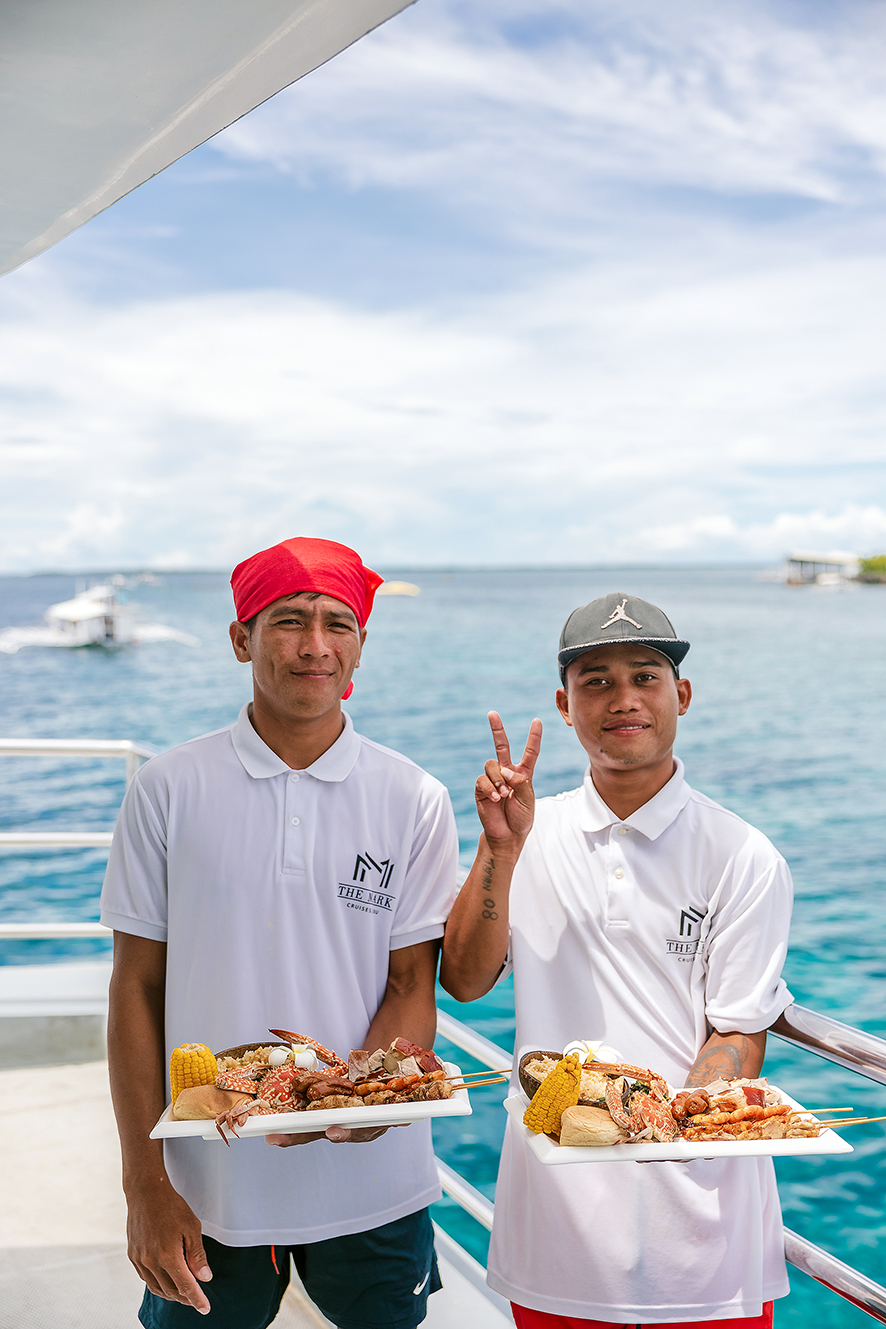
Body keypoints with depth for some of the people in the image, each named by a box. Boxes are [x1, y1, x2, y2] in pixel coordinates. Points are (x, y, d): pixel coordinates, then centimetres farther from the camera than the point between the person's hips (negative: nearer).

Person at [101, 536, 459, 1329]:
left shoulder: (414, 801, -3)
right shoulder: (169, 790, -3)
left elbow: (413, 986, -2)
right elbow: (137, 989, -1)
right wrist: (145, 1186, -4)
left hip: (372, 1188, 1)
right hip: (207, 1188, 0)